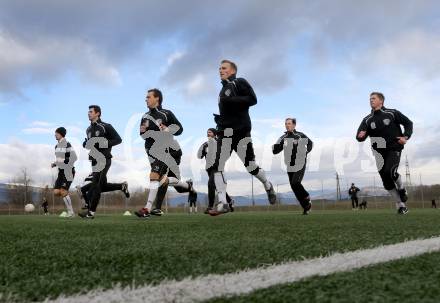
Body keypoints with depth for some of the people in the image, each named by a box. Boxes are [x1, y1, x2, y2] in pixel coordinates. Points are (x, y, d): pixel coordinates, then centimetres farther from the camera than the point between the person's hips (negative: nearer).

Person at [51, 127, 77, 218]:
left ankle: (70, 212, -2)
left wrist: (63, 161, -20)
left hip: (68, 171, -8)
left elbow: (74, 158, -17)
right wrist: (54, 164, 6)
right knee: (56, 192, -1)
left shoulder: (67, 144, -13)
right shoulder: (57, 146, 13)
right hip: (61, 171, 8)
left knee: (63, 192, -12)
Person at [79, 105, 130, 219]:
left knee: (95, 185, -10)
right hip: (95, 160, 8)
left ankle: (91, 212, -5)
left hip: (104, 159, -8)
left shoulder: (106, 127, -7)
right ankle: (122, 186, 33)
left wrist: (105, 143, -20)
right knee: (103, 186, 10)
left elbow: (118, 139, -9)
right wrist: (85, 144, 3)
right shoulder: (89, 129, 15)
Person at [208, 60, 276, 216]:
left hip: (240, 131, -7)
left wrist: (231, 100, -19)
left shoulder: (240, 83, 0)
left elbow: (252, 99, -13)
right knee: (217, 167, -8)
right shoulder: (223, 89, 23)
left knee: (250, 166, 1)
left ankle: (268, 186, 30)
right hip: (224, 133, 7)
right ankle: (223, 204, -8)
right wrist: (219, 118, 10)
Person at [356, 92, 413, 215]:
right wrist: (360, 136, -27)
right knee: (386, 181, 2)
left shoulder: (392, 113, -1)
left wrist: (405, 137, -8)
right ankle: (400, 204, 19)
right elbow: (359, 137, -4)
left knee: (390, 171, -26)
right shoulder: (367, 120, 5)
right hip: (380, 152, 4)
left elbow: (408, 123, 7)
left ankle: (401, 189, 7)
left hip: (394, 148, -3)